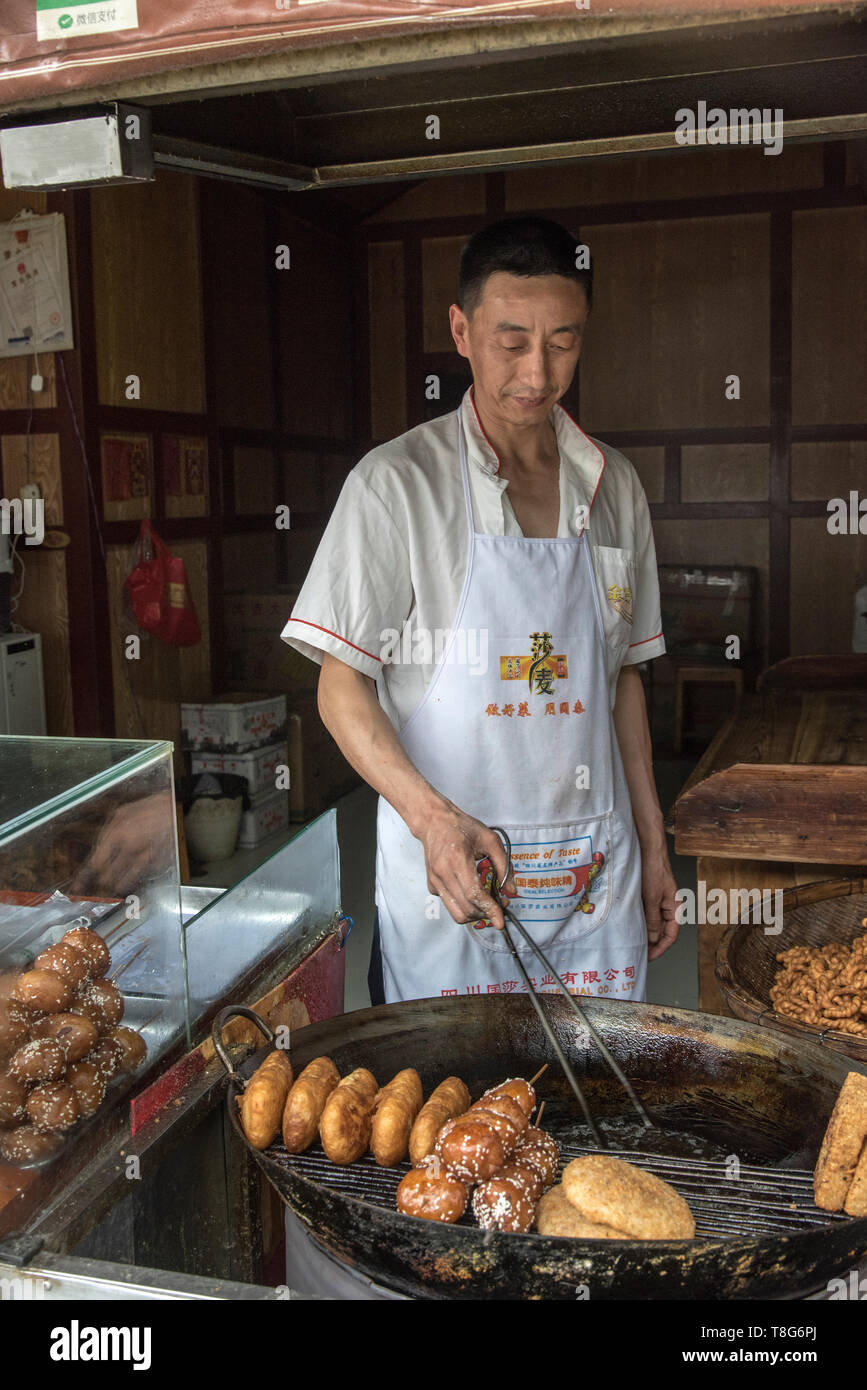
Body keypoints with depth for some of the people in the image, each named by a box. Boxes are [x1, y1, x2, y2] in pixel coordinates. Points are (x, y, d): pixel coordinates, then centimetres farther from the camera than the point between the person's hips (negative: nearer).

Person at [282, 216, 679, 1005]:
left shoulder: (613, 485, 8)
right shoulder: (397, 482, -7)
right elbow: (341, 689, -8)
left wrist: (653, 845, 13)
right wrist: (433, 817, -24)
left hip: (596, 876, 4)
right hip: (448, 872, -4)